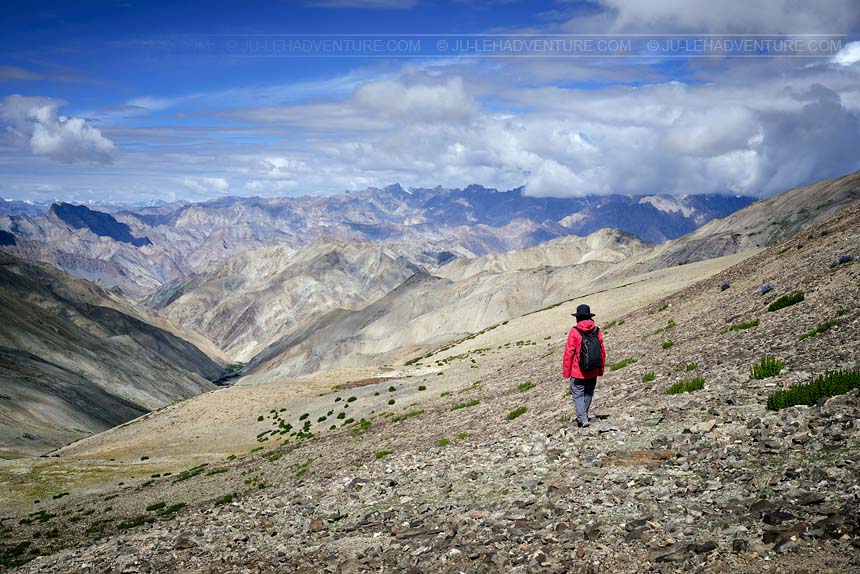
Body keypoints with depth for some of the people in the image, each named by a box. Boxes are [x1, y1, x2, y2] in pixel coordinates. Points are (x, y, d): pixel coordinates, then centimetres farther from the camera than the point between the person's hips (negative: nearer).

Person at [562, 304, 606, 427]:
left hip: (578, 371, -4)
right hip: (593, 371, 4)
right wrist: (601, 369, 18)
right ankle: (583, 416, 30)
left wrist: (566, 371, -2)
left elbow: (569, 352, -10)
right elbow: (602, 351, 6)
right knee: (588, 394, 18)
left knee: (578, 394, 0)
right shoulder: (597, 331, 0)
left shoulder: (574, 331, -11)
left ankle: (582, 419, -13)